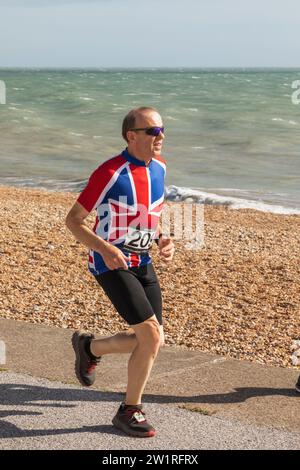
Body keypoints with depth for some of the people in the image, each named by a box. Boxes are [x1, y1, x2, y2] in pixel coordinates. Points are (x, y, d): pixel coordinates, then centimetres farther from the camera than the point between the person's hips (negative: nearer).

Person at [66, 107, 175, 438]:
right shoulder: (110, 173, -19)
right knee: (151, 335, -16)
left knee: (152, 341, 8)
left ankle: (89, 347, 34)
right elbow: (73, 220, -14)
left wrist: (162, 239, 1)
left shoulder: (158, 167, 4)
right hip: (110, 263, -8)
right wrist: (106, 249, -28)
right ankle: (130, 411, 2)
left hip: (142, 263, 8)